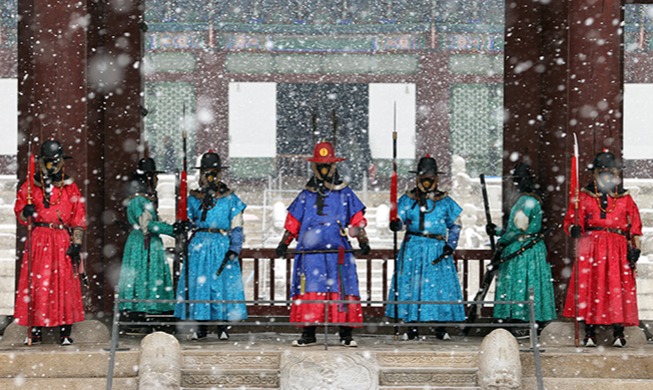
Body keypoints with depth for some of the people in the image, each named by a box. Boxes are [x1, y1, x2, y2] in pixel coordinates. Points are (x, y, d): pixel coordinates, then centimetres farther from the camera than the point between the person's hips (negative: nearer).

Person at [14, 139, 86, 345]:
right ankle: (35, 331, 1)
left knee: (65, 284, -4)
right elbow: (20, 214, 13)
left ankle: (65, 333, -2)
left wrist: (76, 243, -4)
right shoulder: (30, 185, 11)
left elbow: (78, 218, 6)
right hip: (38, 241, 1)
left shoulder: (70, 187, 8)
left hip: (63, 241, -1)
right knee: (36, 284, -3)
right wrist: (26, 212, -11)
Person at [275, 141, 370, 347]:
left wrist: (363, 240, 3)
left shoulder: (345, 194, 11)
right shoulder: (306, 195, 14)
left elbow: (357, 220, 12)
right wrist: (284, 243, 12)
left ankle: (346, 334, -2)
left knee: (343, 291, -5)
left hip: (338, 251, -1)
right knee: (309, 291, -4)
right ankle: (308, 334, 2)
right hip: (310, 252, 1)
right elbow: (293, 222, 17)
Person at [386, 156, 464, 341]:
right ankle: (412, 328, 3)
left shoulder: (445, 201, 9)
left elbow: (455, 225, 12)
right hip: (413, 248, 0)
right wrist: (395, 224, -25)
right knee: (411, 284, -3)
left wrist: (450, 245, 1)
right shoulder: (408, 199, 7)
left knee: (440, 285, -3)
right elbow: (400, 218, -2)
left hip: (437, 248, 0)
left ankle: (441, 328, 3)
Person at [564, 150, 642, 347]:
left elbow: (635, 226, 9)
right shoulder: (584, 197, 9)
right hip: (591, 248, 0)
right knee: (589, 288, -5)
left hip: (618, 249, 0)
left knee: (618, 289, -5)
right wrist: (574, 229, -17)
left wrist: (635, 248, -2)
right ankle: (590, 334, -2)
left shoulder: (625, 199, 11)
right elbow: (571, 220, 6)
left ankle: (618, 334, -2)